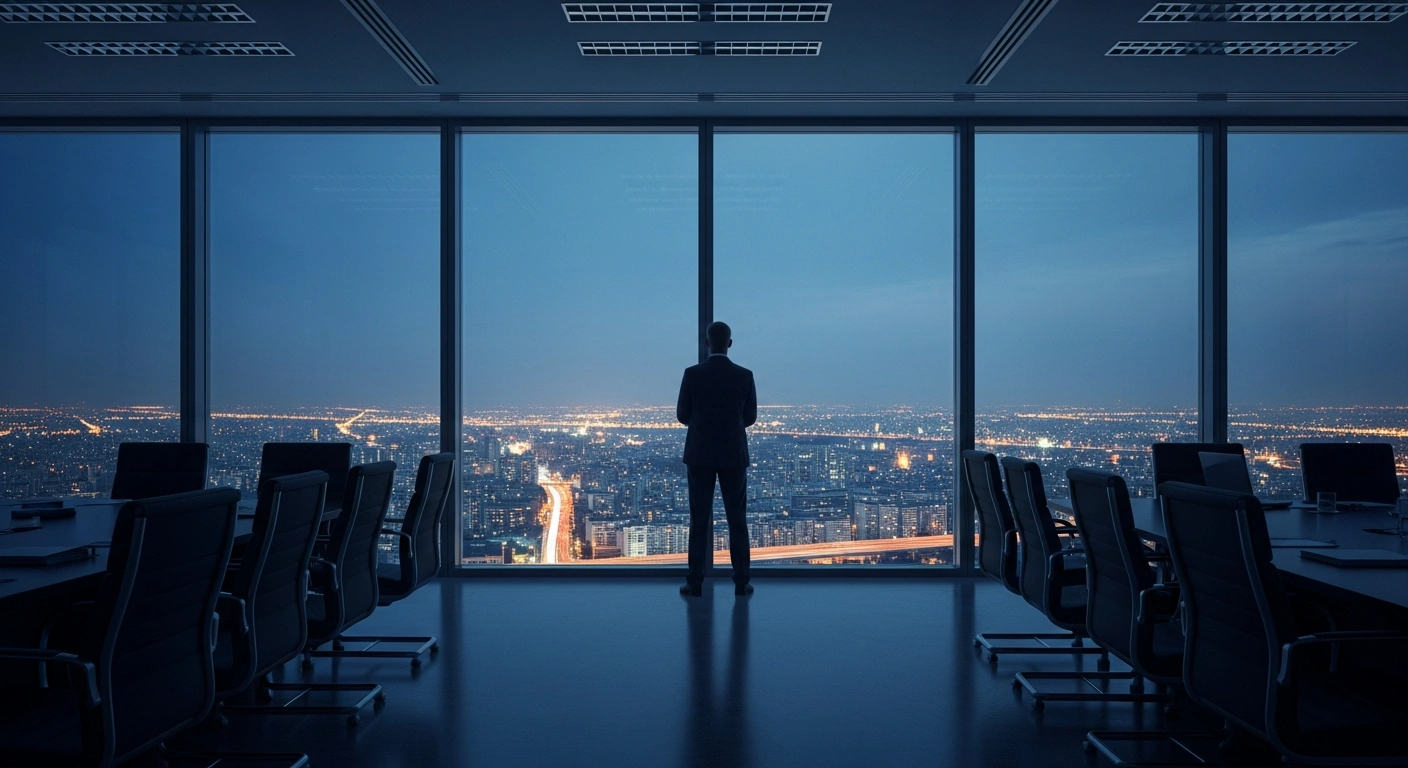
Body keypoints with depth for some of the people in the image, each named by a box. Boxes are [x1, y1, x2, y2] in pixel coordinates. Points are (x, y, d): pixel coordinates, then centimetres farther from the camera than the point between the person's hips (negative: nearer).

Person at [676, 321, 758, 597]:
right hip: (733, 454, 1)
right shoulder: (744, 375, -5)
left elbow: (683, 415, 0)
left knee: (699, 520, 5)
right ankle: (741, 582, 8)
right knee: (737, 520, 7)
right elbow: (750, 417, 4)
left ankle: (695, 582, 6)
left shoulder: (692, 374, -7)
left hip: (700, 454, 0)